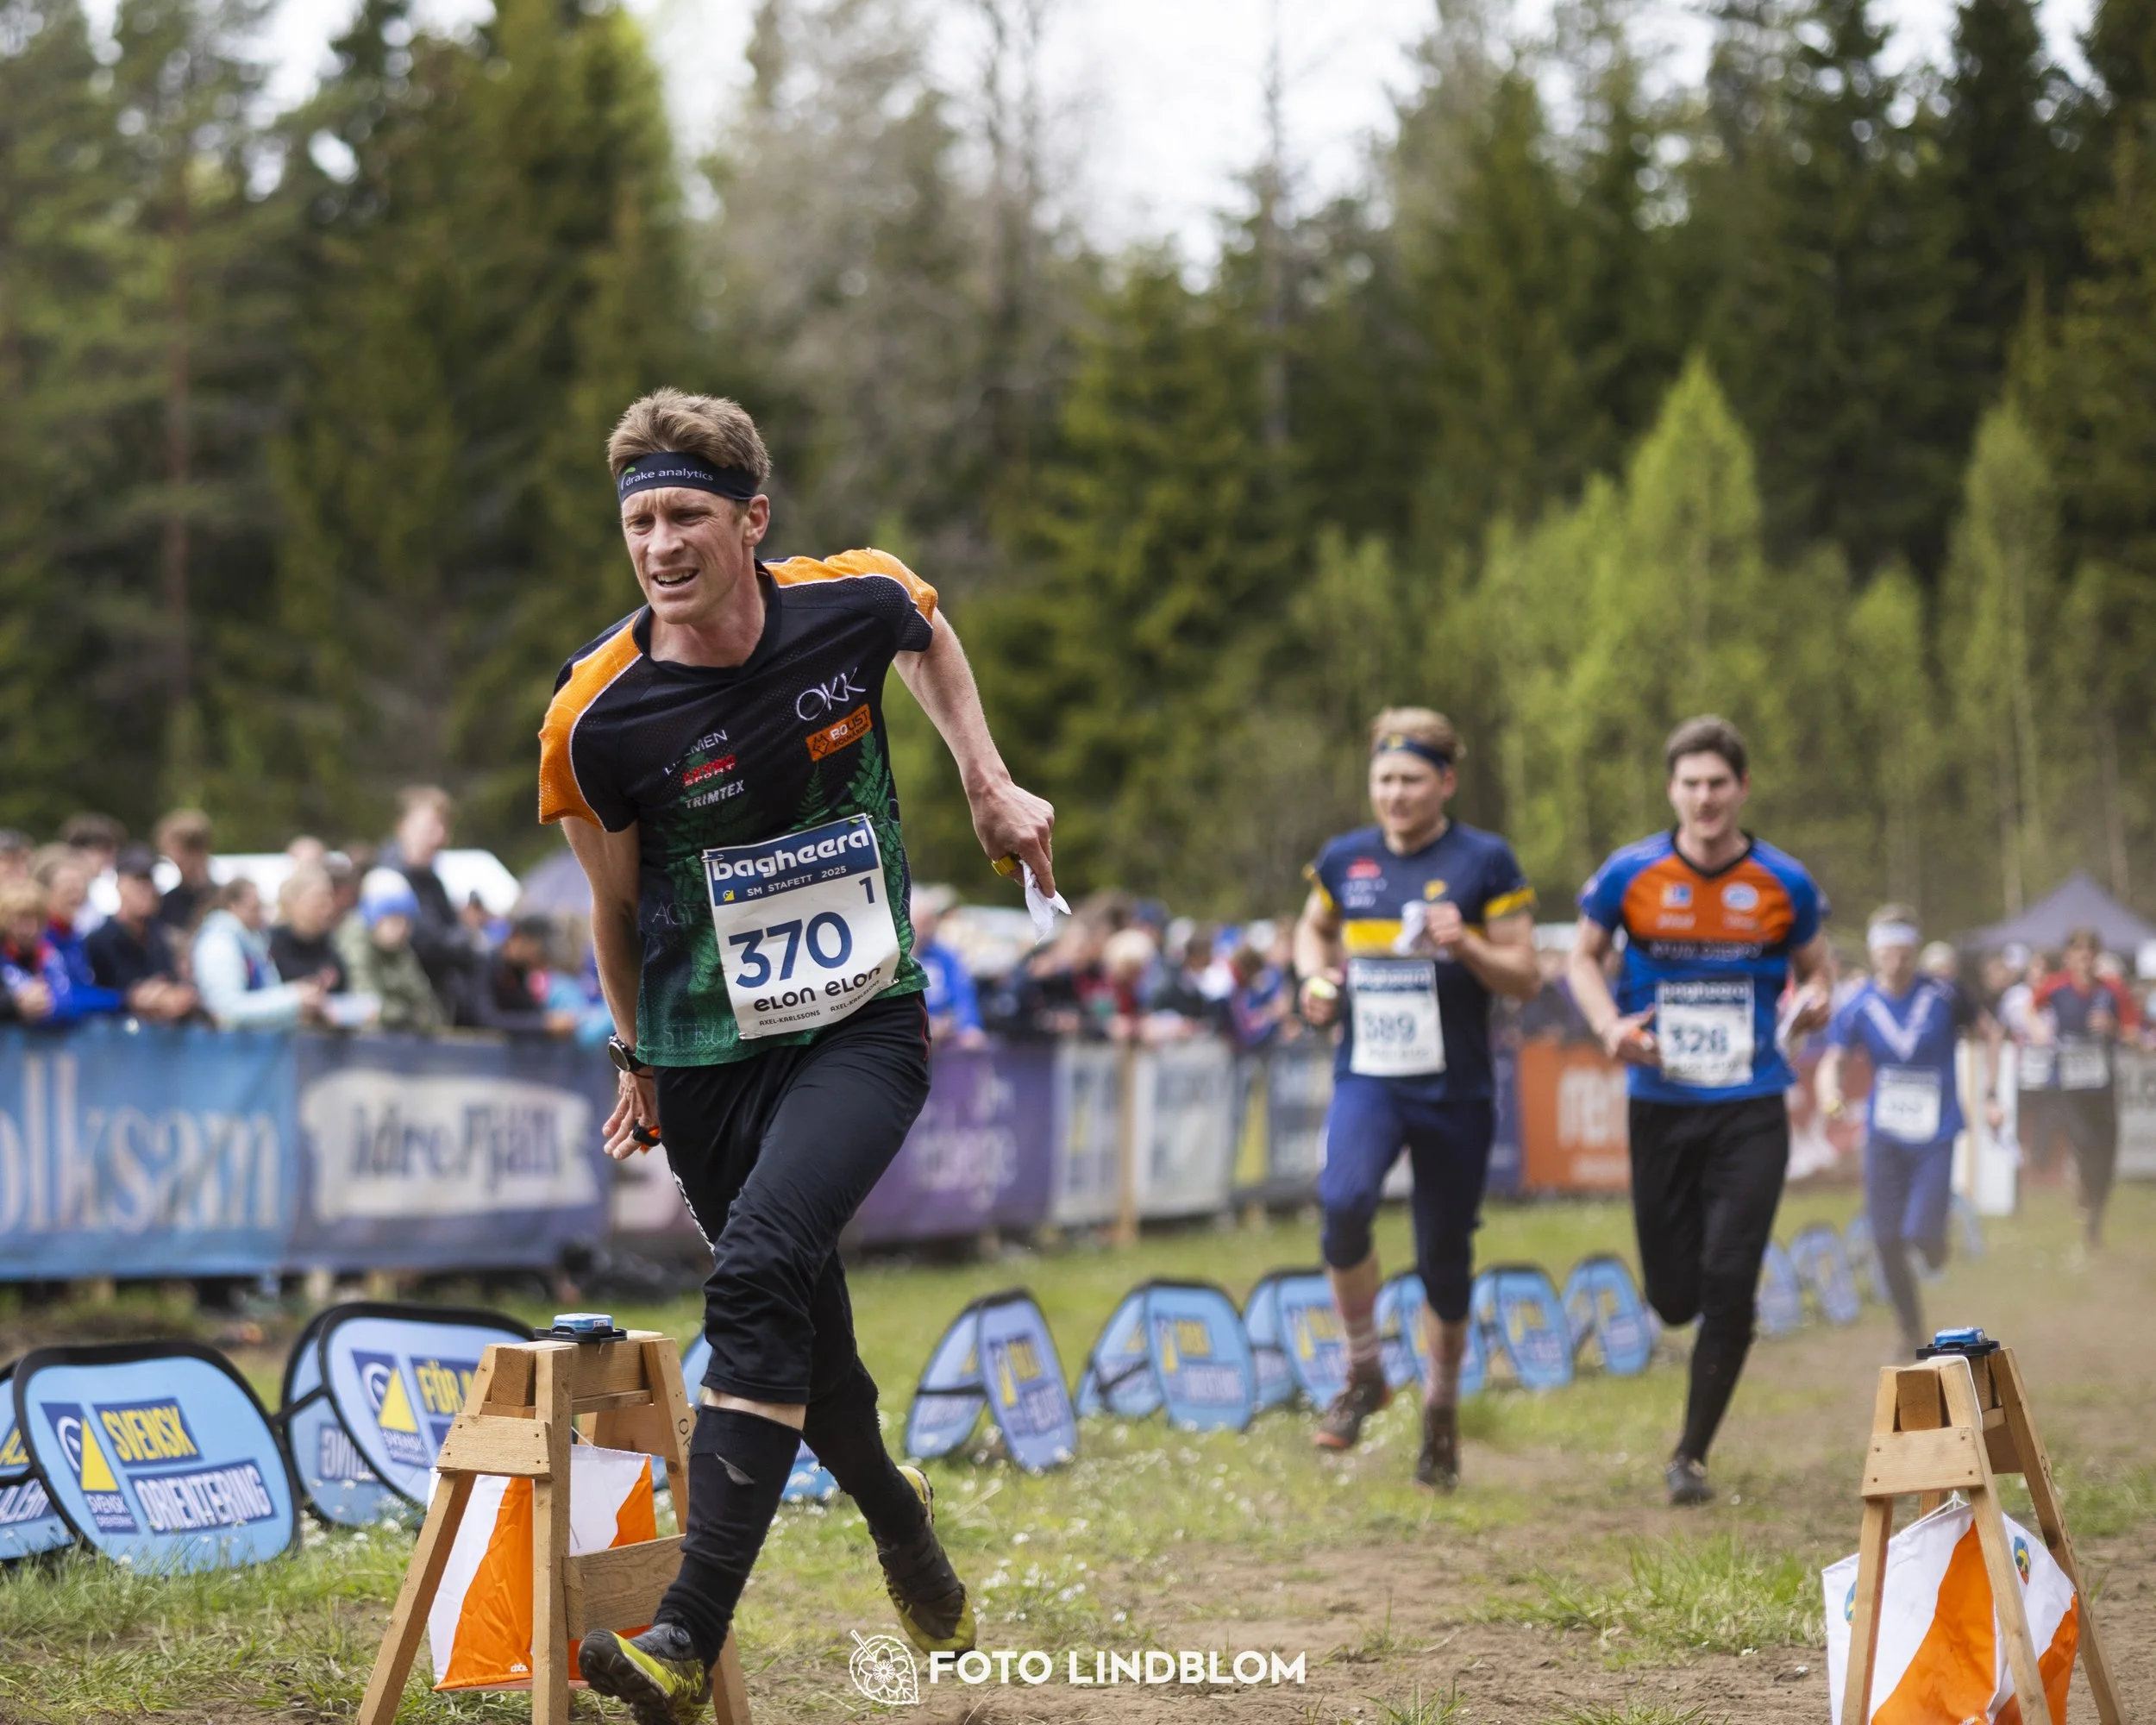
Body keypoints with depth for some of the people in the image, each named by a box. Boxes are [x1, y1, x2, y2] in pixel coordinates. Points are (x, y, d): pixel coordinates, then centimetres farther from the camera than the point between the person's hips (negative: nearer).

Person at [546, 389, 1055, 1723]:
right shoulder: (597, 716, -14)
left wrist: (991, 785, 13)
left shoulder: (857, 603, -10)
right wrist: (638, 1064, 13)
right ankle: (898, 1515, 44)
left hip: (865, 1023, -1)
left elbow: (930, 634, 17)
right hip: (709, 1055, 1)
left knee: (760, 1272, -23)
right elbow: (620, 908, 3)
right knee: (800, 1320, 10)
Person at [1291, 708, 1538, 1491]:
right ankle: (1363, 1372, -7)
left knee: (1445, 1257, 7)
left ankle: (1442, 1409, 29)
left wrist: (1464, 944, -21)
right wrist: (1315, 978, 4)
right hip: (1366, 1078, 1)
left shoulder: (1485, 862, -4)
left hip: (1455, 1089, -1)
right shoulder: (1344, 859, 6)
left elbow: (1524, 977, -3)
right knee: (1344, 1201, -27)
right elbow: (1312, 928, 25)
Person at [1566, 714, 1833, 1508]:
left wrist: (1814, 1001, -12)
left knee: (1728, 1286, -9)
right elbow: (1583, 956, 10)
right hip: (1661, 1106, 1)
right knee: (1673, 1296, 4)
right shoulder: (1630, 874, -3)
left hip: (1750, 1111, -1)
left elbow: (1815, 967, 12)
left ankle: (1691, 1455, 5)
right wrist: (1610, 1026, -9)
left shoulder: (1784, 883, -2)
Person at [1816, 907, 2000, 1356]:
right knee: (1887, 1242, 0)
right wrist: (1829, 1094, -34)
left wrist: (1990, 1096, 2)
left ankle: (1936, 1252, 21)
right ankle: (1912, 1333, 20)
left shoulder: (1943, 995, -7)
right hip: (1884, 1136, 2)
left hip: (1936, 1135, -2)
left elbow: (1990, 1032, 7)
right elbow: (1830, 1062, -11)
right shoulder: (1858, 1007, -5)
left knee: (1922, 1234, -17)